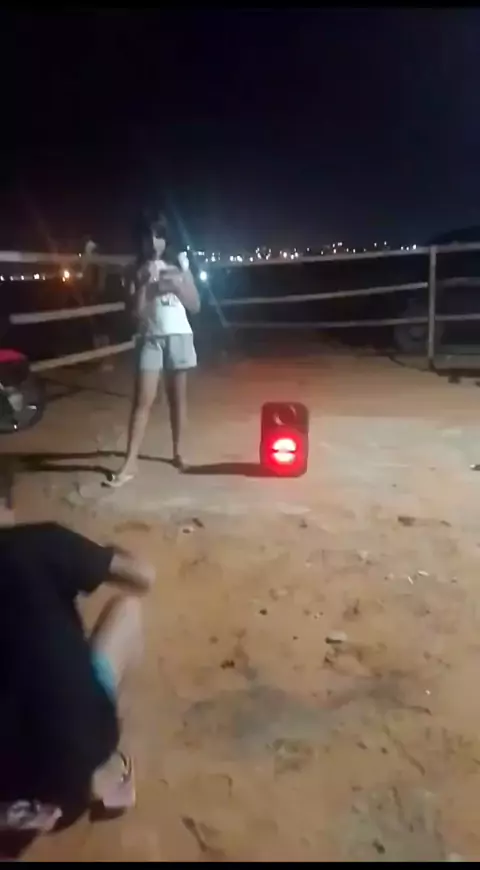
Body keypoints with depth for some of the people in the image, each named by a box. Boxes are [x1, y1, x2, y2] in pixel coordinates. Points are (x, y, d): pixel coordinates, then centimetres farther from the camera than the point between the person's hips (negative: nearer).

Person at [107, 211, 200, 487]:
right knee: (143, 400, -7)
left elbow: (195, 305, 4)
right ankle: (131, 462, -6)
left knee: (178, 397, 9)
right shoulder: (139, 271, 2)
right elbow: (137, 311, -6)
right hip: (150, 338, -1)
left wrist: (177, 284, -9)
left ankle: (178, 452, 23)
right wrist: (145, 283, -15)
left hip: (179, 336, 1)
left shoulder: (179, 264, 6)